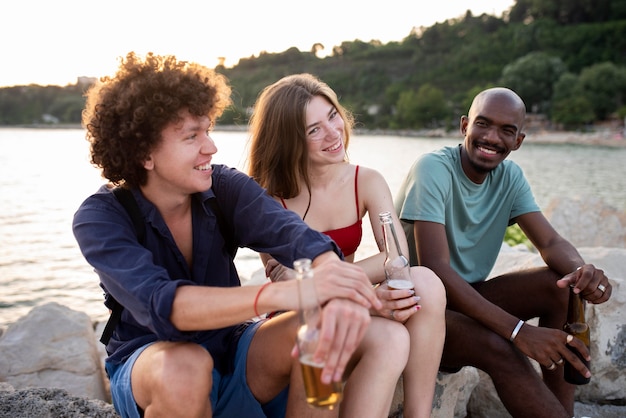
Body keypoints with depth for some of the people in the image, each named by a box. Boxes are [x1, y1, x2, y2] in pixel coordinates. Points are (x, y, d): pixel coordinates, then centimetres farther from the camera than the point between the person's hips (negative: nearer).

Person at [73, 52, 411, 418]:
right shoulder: (99, 219, -16)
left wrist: (341, 293, -51)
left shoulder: (223, 186, -9)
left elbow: (292, 233, -28)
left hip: (230, 351, 2)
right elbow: (159, 304, -34)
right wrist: (279, 294, -51)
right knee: (185, 368, -40)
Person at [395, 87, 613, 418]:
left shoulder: (510, 176, 2)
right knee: (499, 347, -31)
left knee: (562, 284, -12)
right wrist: (517, 330, -36)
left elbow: (551, 242, -3)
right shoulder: (433, 169, -20)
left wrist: (582, 271, -29)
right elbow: (434, 267, -29)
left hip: (465, 294, 7)